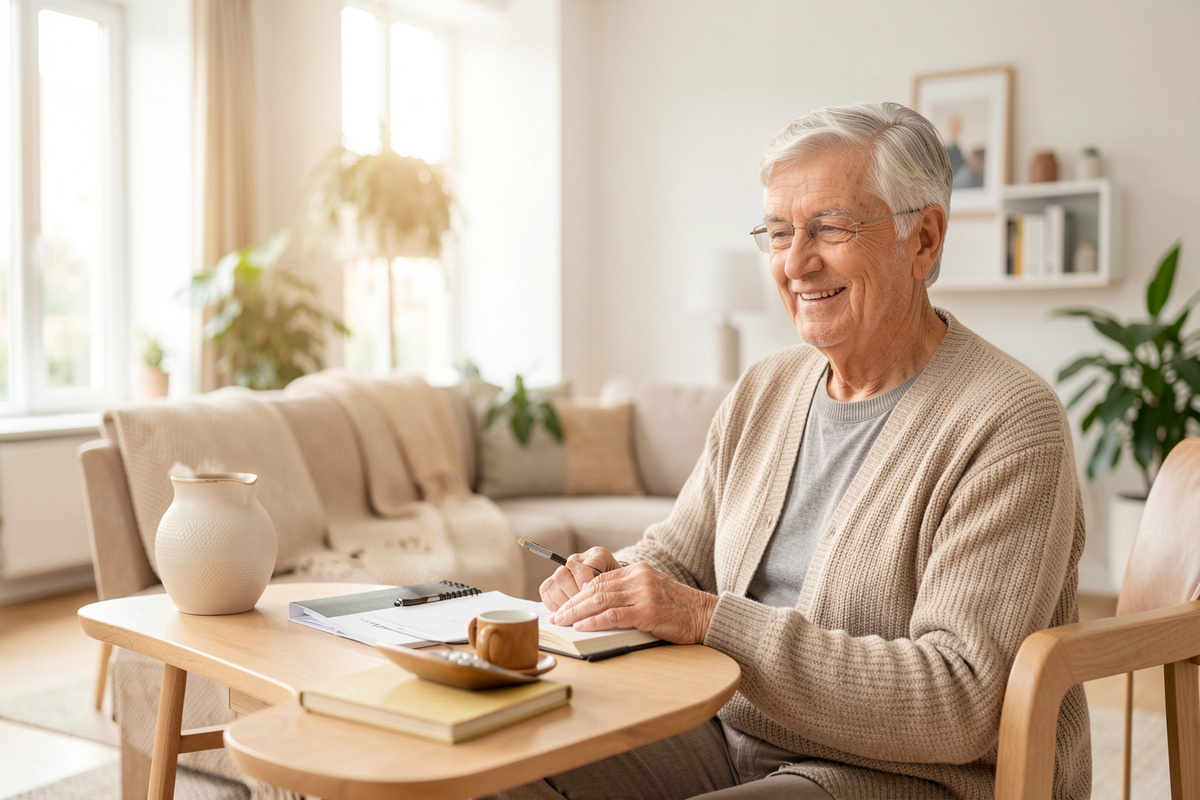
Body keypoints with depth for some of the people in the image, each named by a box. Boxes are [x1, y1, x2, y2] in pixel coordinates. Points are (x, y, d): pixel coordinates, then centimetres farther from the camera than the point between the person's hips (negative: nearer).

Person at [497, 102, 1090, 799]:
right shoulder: (764, 391, 7)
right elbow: (678, 557, 13)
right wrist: (613, 579, -12)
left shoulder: (1011, 425, -17)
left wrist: (709, 618, -28)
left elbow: (961, 704, -23)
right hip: (731, 738, 6)